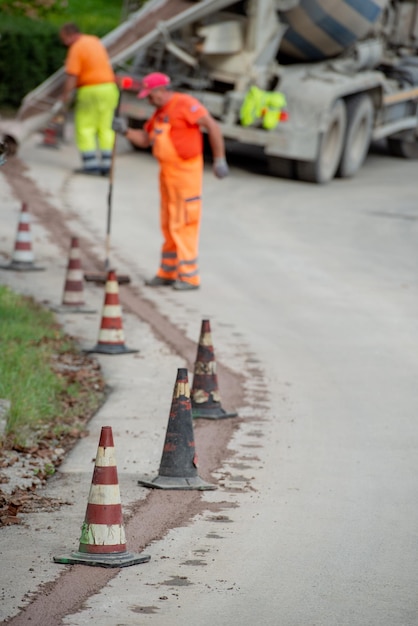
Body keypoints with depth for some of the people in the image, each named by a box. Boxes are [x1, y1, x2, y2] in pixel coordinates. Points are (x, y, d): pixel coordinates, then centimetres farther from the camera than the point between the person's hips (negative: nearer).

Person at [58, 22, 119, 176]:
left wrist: (66, 94, -22)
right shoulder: (95, 41, 13)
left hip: (90, 90, -8)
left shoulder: (76, 49, -14)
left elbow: (72, 75, -21)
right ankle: (106, 165, 6)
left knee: (85, 128, 0)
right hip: (109, 88, 8)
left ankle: (90, 164, -7)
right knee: (105, 128, 9)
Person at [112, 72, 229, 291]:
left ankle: (189, 276, -3)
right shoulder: (160, 112, 15)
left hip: (186, 171, -10)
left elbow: (212, 126, -19)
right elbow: (145, 139, 19)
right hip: (168, 172, 10)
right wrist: (125, 131, 1)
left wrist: (219, 160, -20)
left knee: (183, 224, -8)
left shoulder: (184, 104, -14)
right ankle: (167, 273, 22)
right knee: (168, 225, 14)